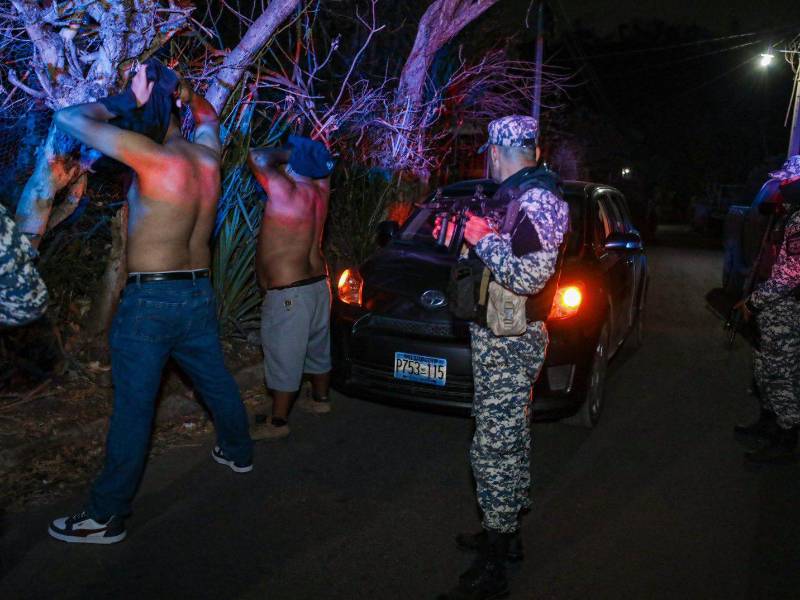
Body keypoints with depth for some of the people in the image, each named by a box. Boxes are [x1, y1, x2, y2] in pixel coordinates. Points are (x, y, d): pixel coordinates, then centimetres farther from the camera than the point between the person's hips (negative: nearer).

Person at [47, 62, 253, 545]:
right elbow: (209, 117, 27)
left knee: (133, 407, -1)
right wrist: (184, 93, 12)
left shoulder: (154, 156, -16)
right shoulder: (208, 156, 4)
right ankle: (239, 452, 44)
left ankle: (107, 515, 9)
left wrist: (128, 100, -3)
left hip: (150, 300, -7)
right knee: (216, 380, 24)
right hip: (199, 294, 7)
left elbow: (71, 118, -11)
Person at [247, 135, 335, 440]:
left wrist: (284, 154, -3)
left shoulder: (287, 192, -22)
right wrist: (310, 154, 4)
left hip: (288, 294, -9)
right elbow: (323, 166, 20)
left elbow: (257, 156, -15)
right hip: (317, 283, 9)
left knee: (283, 358, 2)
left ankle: (278, 422, 12)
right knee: (317, 348, 23)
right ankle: (320, 399, 40)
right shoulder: (320, 189, 0)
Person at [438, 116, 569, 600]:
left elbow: (528, 277, -28)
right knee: (512, 439, 19)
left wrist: (483, 237, -19)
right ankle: (507, 532, 35)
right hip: (504, 338, 11)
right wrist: (466, 233, 16)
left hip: (507, 345, -11)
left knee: (496, 447, -5)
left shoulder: (538, 198, -18)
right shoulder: (518, 194, 14)